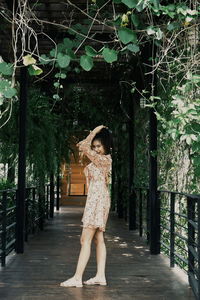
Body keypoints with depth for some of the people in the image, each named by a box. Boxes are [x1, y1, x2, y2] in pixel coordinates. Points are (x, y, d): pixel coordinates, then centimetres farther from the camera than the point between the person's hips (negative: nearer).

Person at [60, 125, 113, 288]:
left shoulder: (104, 160, -13)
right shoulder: (101, 159, 14)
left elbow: (84, 148, -20)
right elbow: (83, 147, 29)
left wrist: (95, 131, -10)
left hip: (98, 199, -10)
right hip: (96, 199, 10)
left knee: (86, 240, -10)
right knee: (99, 239, 9)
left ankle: (77, 278, -9)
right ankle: (100, 276, 12)